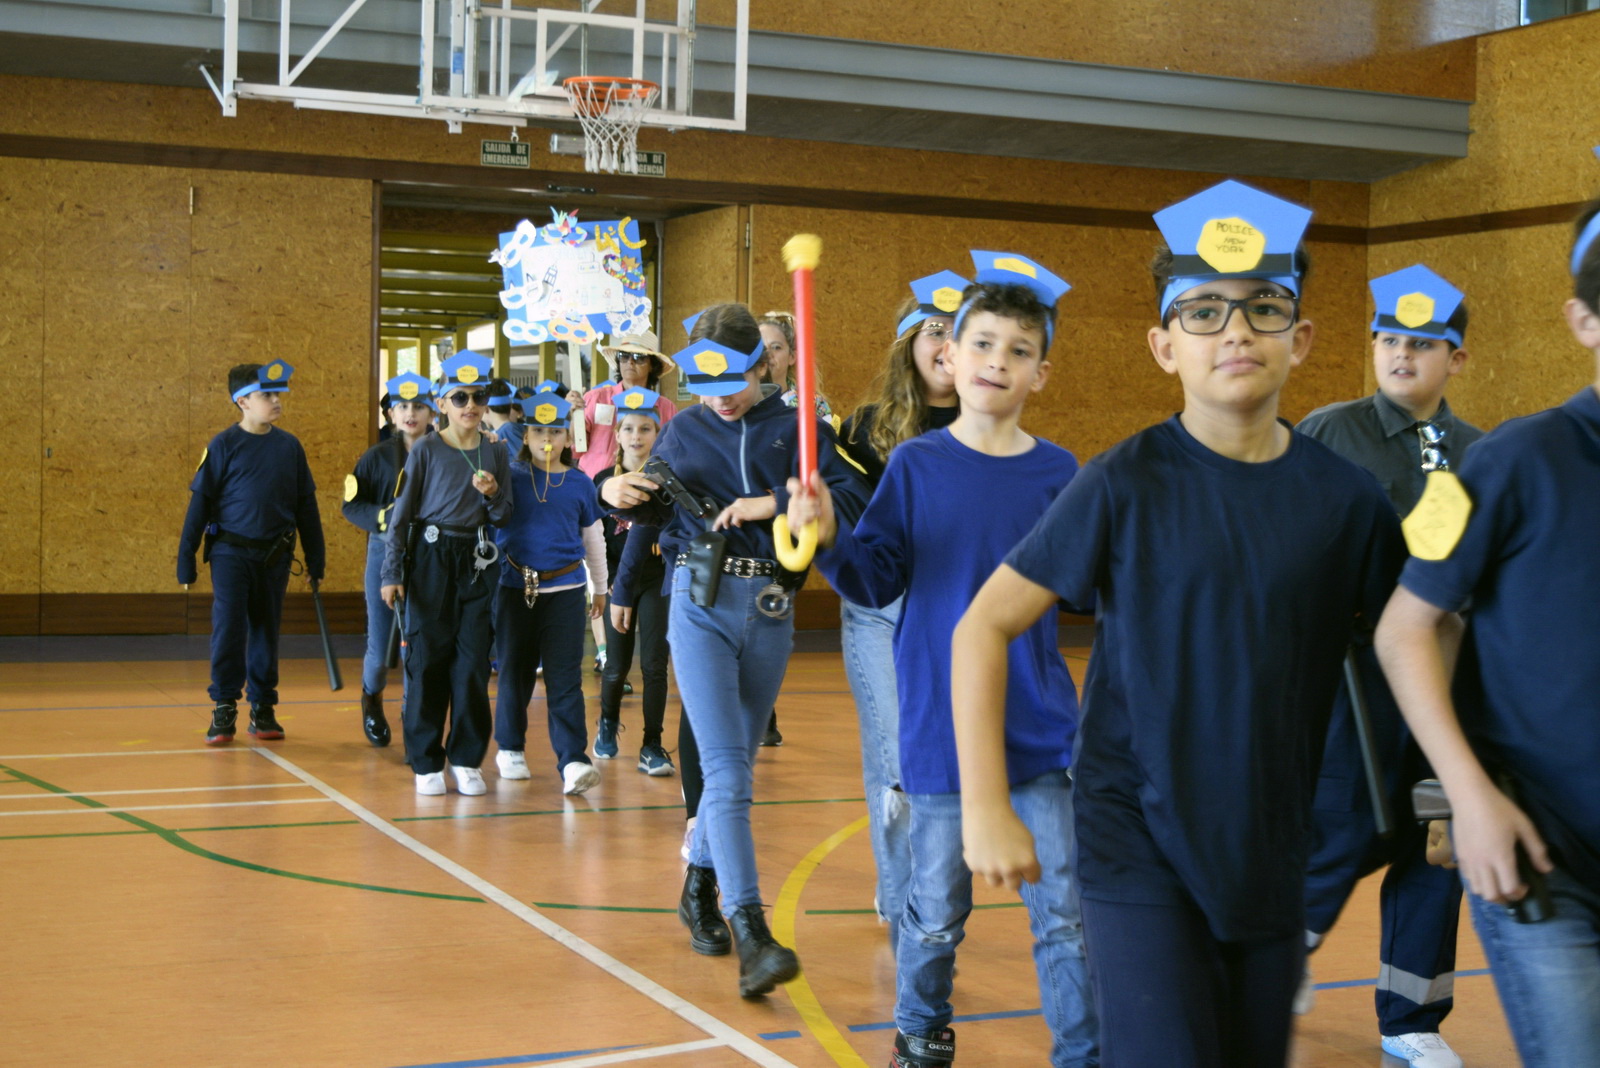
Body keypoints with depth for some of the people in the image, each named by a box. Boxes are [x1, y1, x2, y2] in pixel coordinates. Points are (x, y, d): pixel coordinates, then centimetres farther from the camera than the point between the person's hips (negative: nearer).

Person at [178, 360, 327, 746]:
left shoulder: (290, 446, 4)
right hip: (231, 553, -3)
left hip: (275, 555, 3)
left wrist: (316, 558, 10)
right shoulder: (224, 446, -5)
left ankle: (263, 709, 18)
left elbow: (306, 505, 10)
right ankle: (224, 710, 2)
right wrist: (186, 560, -4)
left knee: (266, 630, 9)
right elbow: (200, 503, -3)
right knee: (228, 628, -8)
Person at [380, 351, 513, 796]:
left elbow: (503, 517, 9)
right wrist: (392, 573, -5)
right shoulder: (426, 450, -2)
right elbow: (401, 513, -1)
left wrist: (493, 493, -12)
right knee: (427, 659, -1)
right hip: (430, 559, -2)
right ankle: (427, 762, 8)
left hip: (476, 563, 2)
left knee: (473, 660, 1)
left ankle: (466, 759, 11)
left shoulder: (496, 451, 6)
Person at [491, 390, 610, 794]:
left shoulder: (580, 485, 7)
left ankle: (573, 761, -10)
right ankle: (509, 748, 28)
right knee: (514, 672, 10)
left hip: (564, 590, 0)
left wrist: (600, 587, 23)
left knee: (564, 678, -6)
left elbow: (593, 540, 17)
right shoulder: (510, 477, 3)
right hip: (515, 588, 0)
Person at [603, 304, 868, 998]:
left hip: (770, 609, 1)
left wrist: (773, 504, -18)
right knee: (726, 769, -13)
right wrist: (621, 494, -1)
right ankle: (751, 935, -22)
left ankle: (700, 890, 35)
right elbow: (660, 510, 20)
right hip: (701, 604, -1)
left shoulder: (794, 428, 3)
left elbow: (852, 498, -9)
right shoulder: (683, 431, 8)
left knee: (735, 763, 13)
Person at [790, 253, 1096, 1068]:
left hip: (1040, 728, 1)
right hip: (942, 726, -1)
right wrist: (830, 541, -20)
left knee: (1065, 911, 0)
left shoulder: (1057, 473, 3)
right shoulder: (916, 465, -2)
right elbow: (878, 580, -4)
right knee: (936, 908, 12)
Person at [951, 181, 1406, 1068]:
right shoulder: (1125, 485, -10)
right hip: (1139, 844, -4)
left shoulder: (1343, 496, -2)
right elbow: (982, 628, -8)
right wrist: (985, 809, -13)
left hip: (1275, 849, 4)